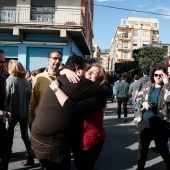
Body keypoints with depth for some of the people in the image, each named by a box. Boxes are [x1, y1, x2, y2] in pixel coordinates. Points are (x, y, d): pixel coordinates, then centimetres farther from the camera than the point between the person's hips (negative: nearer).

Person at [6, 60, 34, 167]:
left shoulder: (10, 80, -11)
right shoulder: (26, 81, 2)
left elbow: (6, 97, -11)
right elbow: (30, 96, 6)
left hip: (14, 112, -4)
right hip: (25, 112, 4)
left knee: (9, 132, 19)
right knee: (25, 135, 10)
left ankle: (8, 151, 32)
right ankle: (30, 157, 4)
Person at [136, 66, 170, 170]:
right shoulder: (147, 86, 4)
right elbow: (138, 97, 11)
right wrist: (143, 102, -9)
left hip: (160, 123, -3)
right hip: (145, 121, 3)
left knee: (161, 147, 9)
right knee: (143, 145, 15)